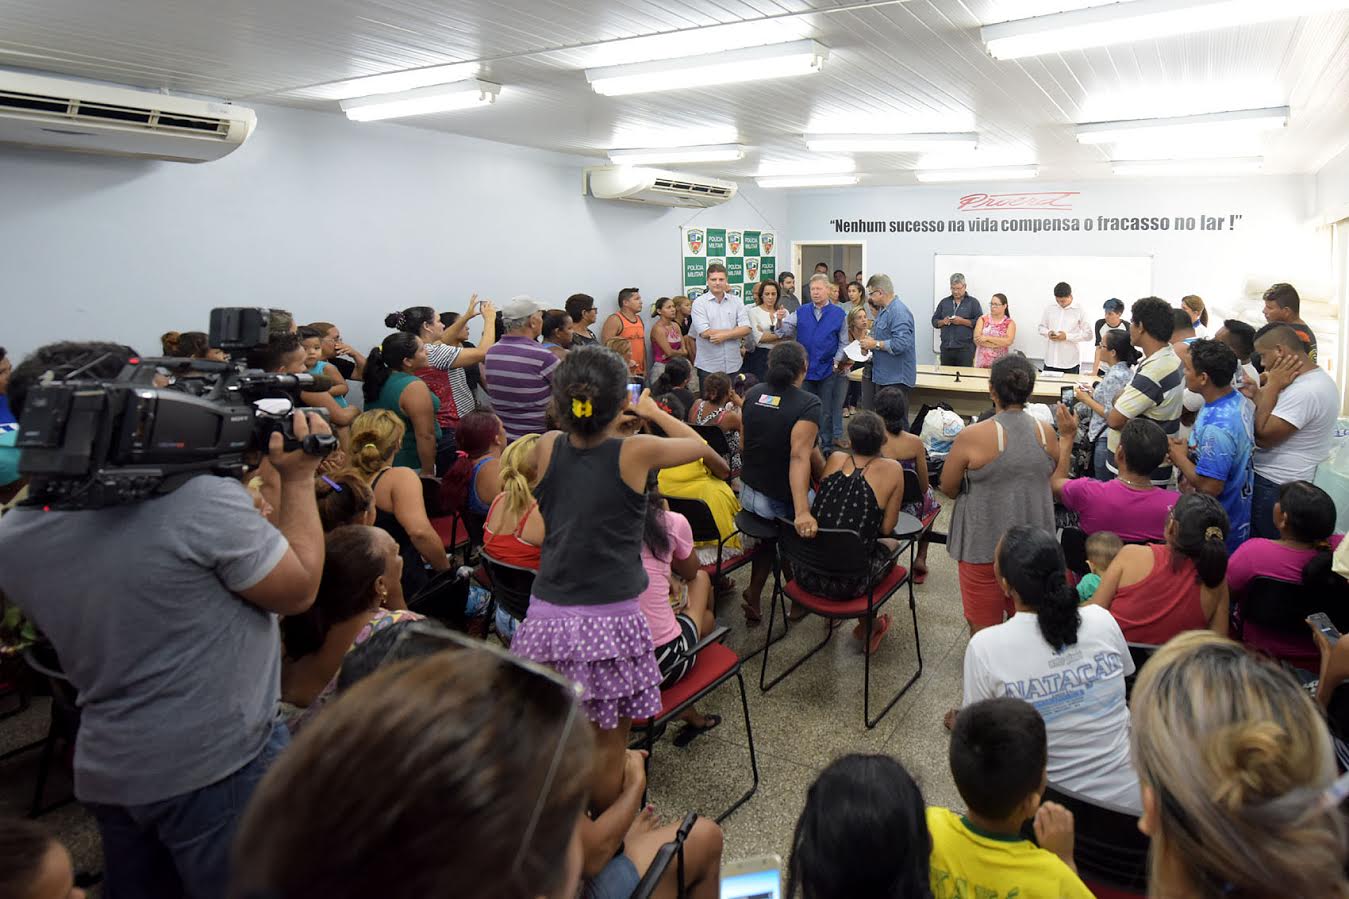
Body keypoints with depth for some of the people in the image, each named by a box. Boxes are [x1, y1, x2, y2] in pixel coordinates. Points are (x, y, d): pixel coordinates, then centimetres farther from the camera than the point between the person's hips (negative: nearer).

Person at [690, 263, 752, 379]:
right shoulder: (699, 303, -2)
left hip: (733, 365, 3)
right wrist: (735, 330, -7)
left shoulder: (736, 301, 8)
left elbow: (746, 329, -1)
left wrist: (724, 336, -15)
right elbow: (705, 333, -14)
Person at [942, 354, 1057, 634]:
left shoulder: (972, 437, -20)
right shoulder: (1046, 432, -5)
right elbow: (1051, 479, 12)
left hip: (985, 542, -5)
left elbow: (948, 488, -7)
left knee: (984, 626, 11)